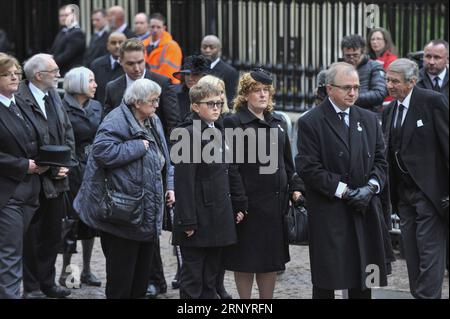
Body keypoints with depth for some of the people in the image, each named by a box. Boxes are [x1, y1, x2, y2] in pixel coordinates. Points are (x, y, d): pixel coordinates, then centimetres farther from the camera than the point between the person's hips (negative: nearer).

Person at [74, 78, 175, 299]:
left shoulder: (153, 122, 13)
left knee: (142, 274, 15)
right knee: (121, 274, -2)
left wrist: (169, 186, 12)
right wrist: (138, 147, -23)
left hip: (147, 212, 9)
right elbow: (102, 151, -30)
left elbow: (162, 159, 24)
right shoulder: (117, 121, -15)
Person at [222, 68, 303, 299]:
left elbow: (287, 162, 18)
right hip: (250, 201, -6)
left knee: (272, 258, 10)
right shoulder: (234, 123, -6)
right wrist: (239, 202, -16)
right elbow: (232, 167, -11)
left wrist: (295, 188, 6)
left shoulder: (277, 122, 14)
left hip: (275, 202, 6)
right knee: (246, 260, 2)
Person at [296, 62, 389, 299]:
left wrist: (371, 186, -5)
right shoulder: (310, 123, -5)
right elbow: (308, 168, -11)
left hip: (365, 210, 5)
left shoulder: (369, 120, 13)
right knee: (326, 282, -1)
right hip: (328, 214, -5)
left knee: (363, 281, 8)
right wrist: (344, 191, -14)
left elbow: (380, 160, 14)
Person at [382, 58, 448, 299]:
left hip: (429, 190, -7)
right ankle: (418, 293, 19)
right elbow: (389, 153, 14)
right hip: (403, 192, 7)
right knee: (411, 252, 11)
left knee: (430, 251, -6)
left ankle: (428, 294, -4)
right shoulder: (389, 110, 12)